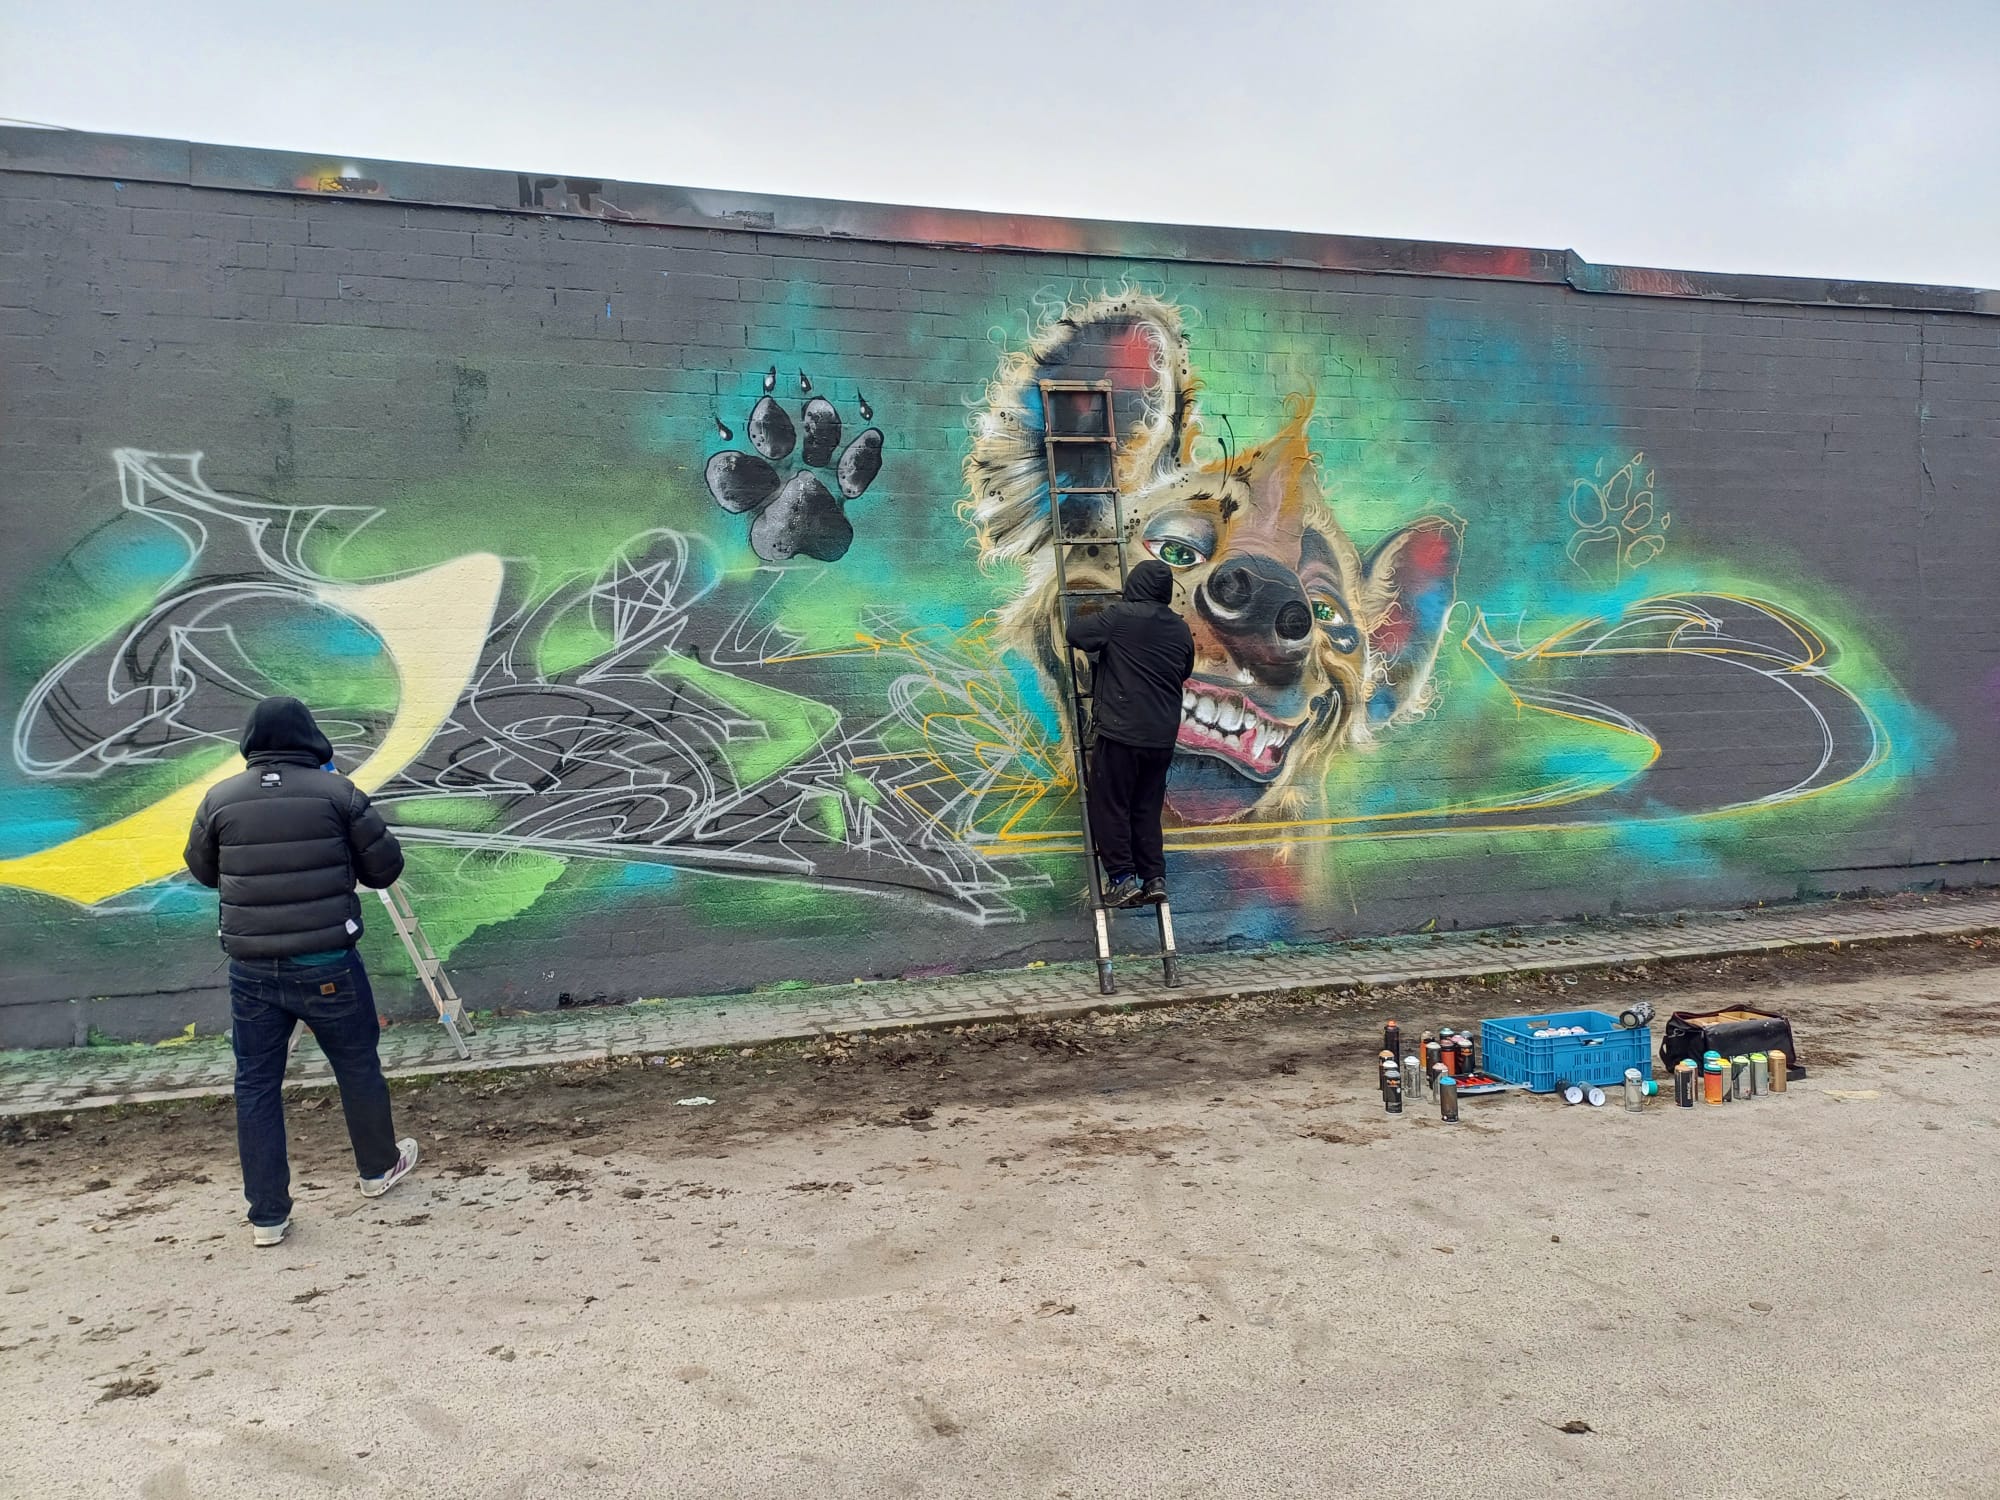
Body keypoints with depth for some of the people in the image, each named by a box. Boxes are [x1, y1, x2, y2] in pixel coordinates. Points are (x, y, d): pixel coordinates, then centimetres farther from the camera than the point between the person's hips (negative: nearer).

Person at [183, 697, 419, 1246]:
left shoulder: (219, 799, 0)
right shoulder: (337, 792, -9)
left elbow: (203, 872, 15)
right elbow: (385, 867, -3)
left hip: (252, 969, 2)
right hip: (327, 965, -2)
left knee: (256, 1084, 12)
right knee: (358, 1067, 17)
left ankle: (267, 1215, 17)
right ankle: (380, 1167, 36)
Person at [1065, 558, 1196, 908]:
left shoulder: (1119, 616, -9)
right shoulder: (1180, 629, 10)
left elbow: (1076, 633, -1)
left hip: (1121, 731, -6)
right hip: (1163, 735, 6)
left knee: (1110, 806, 2)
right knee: (1147, 808, 14)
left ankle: (1122, 879, -2)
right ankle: (1154, 878, 12)